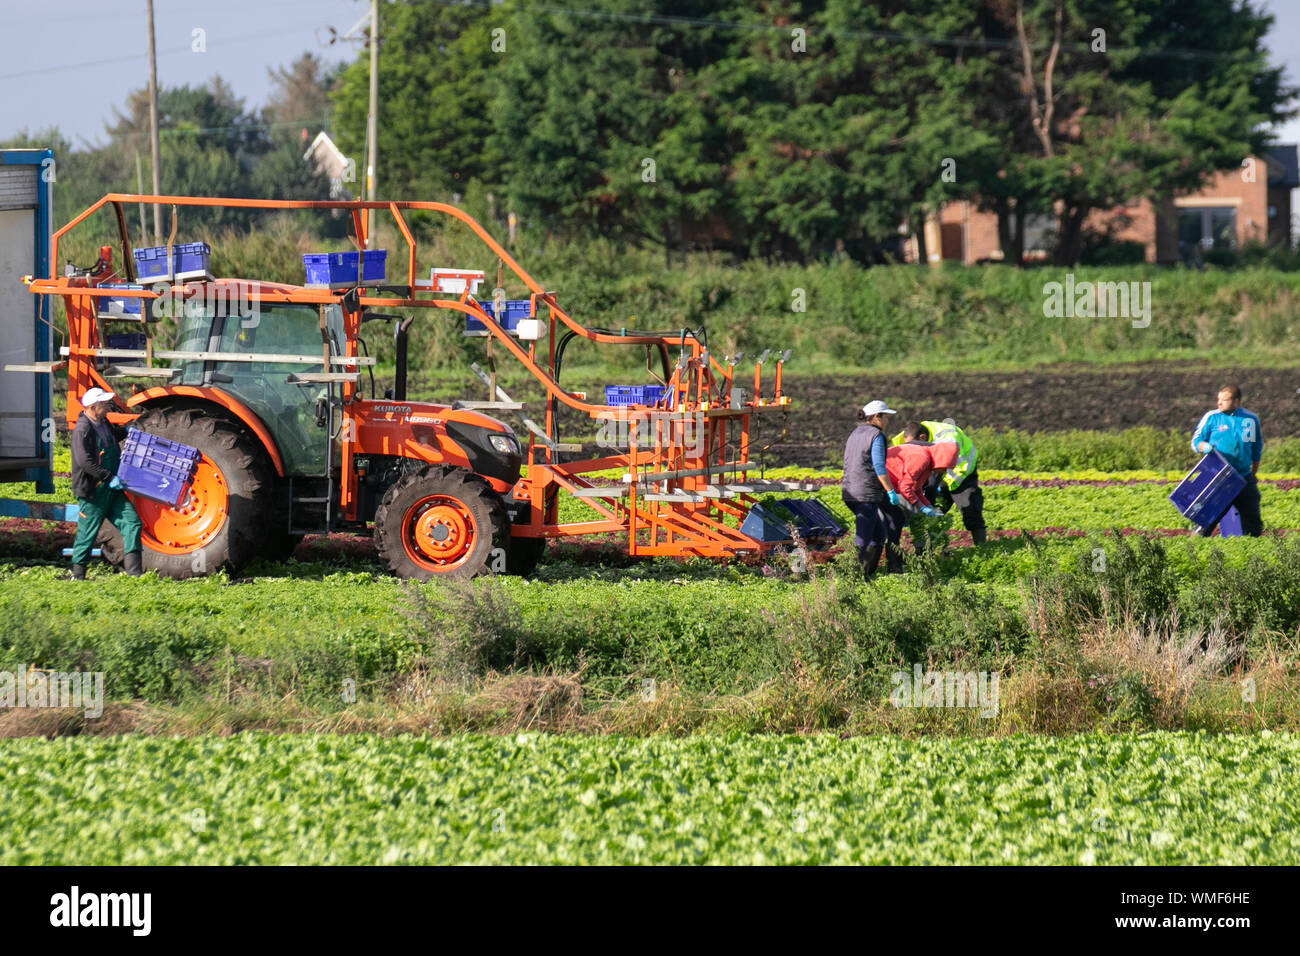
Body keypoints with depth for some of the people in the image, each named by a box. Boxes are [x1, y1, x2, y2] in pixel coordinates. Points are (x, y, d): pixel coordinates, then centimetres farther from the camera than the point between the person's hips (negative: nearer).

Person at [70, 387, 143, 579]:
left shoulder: (103, 423, 11)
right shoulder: (82, 430, -18)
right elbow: (84, 461, -26)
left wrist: (125, 431, 20)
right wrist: (109, 477, -26)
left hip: (112, 489, 8)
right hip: (93, 490, -8)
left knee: (131, 521, -1)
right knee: (88, 532, 1)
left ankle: (133, 571, -1)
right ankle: (78, 575, 15)